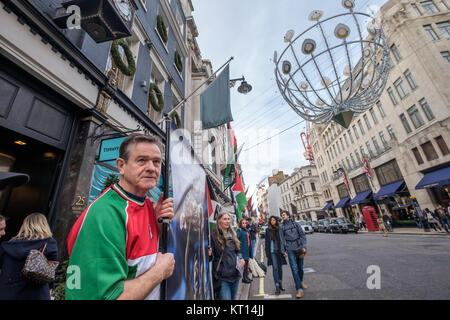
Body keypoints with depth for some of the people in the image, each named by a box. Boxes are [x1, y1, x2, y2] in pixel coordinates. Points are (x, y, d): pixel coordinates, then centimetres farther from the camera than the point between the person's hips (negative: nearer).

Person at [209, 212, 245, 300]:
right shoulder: (214, 235, -12)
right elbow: (212, 255, -9)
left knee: (233, 298, 20)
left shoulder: (232, 234, 7)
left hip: (235, 273, 6)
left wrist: (240, 258, -1)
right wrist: (210, 254, -30)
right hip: (222, 276, -6)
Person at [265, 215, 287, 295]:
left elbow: (282, 239, 1)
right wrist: (267, 252, 1)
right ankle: (277, 286, 3)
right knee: (275, 268, -3)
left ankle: (280, 283, 29)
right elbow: (266, 241, 4)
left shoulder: (279, 229, -1)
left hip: (279, 250, 1)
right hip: (272, 251, -1)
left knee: (280, 267, 12)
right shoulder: (267, 230, 1)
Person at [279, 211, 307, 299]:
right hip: (290, 249, -1)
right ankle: (299, 289, -3)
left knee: (300, 267, 13)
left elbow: (302, 235, 4)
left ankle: (301, 282, 38)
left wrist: (304, 246, -4)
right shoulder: (281, 227, 3)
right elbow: (282, 239, 5)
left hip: (299, 248, 1)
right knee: (294, 268, -9)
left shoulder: (295, 224, 4)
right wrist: (283, 251, 1)